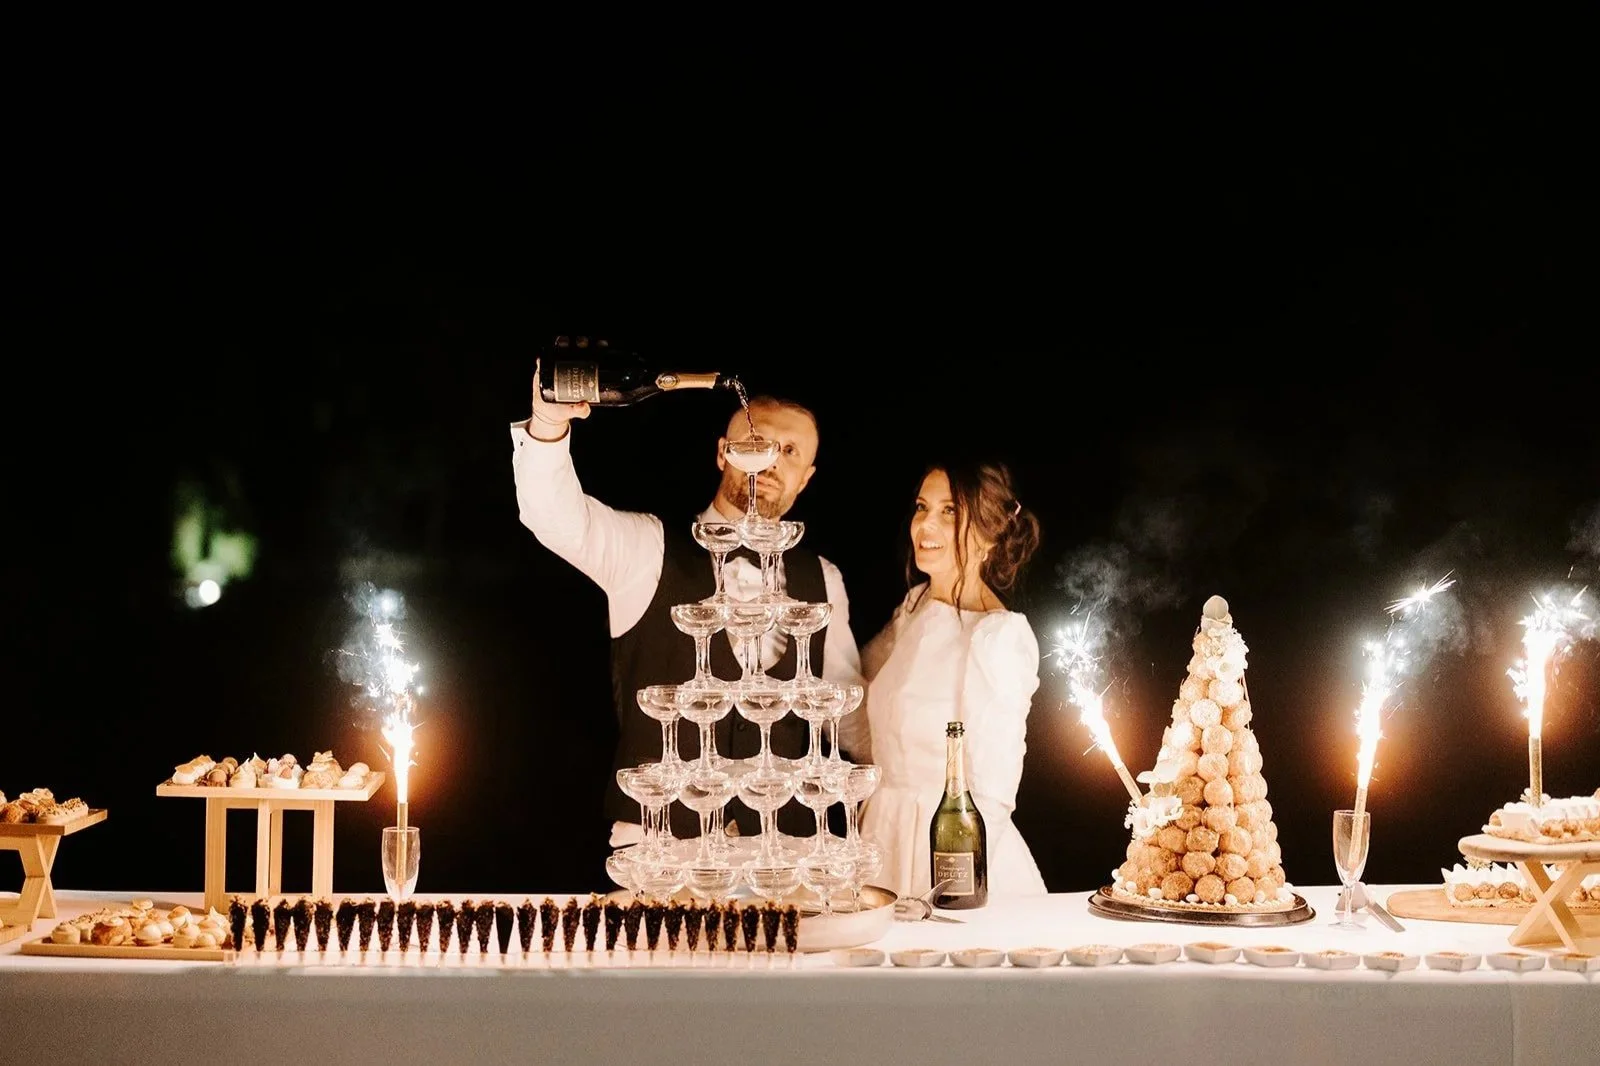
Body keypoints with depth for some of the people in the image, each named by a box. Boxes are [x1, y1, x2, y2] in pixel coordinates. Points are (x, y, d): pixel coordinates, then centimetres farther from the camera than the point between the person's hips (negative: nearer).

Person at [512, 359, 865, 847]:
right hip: (654, 836, -3)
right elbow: (557, 515, -17)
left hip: (783, 839, 3)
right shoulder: (648, 548, 0)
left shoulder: (820, 581, 12)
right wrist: (549, 425, -34)